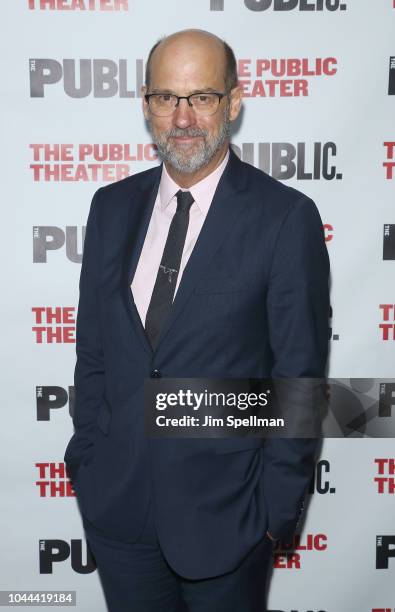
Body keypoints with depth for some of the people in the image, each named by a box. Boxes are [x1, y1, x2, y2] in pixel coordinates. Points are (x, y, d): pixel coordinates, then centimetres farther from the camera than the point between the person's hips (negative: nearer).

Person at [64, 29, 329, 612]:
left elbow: (299, 377, -10)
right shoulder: (112, 206, 2)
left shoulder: (286, 217, -13)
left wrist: (278, 509, -8)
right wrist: (87, 457, 6)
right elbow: (92, 346, 7)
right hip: (115, 500, 4)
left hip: (222, 507, -3)